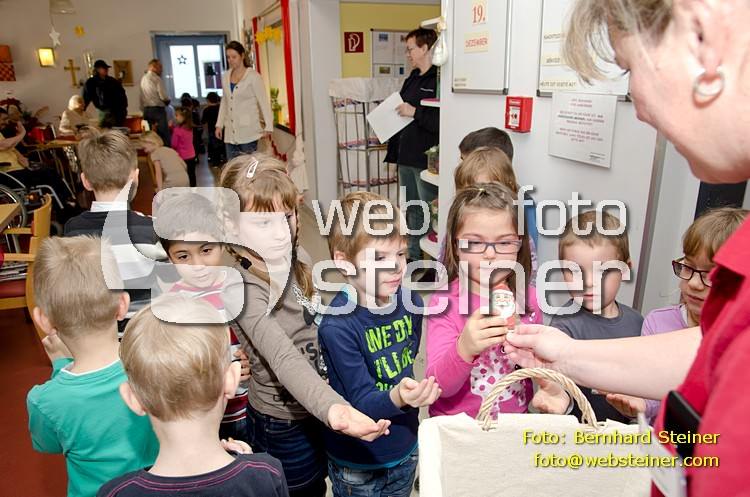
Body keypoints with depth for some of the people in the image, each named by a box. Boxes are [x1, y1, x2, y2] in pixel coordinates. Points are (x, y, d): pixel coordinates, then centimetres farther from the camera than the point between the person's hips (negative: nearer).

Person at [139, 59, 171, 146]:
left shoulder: (143, 79, 11)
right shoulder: (156, 78, -11)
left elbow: (142, 97, 13)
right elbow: (164, 96, -14)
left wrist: (144, 109, 18)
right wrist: (167, 101, 6)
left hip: (146, 110, 8)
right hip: (158, 109, -8)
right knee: (164, 136, -5)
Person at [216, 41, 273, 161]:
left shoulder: (253, 76, -4)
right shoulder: (225, 77, 12)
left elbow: (264, 102, -7)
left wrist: (268, 127, -14)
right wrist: (219, 125, 14)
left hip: (248, 132, -5)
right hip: (231, 133, 5)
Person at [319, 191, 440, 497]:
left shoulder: (410, 300, -11)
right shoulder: (338, 325, -27)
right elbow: (362, 402, -25)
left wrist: (411, 392, -4)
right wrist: (397, 397, -42)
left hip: (406, 450, 5)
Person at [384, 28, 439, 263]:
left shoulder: (439, 79, -15)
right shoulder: (412, 79, 15)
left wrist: (415, 112, -21)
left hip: (427, 159, -10)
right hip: (406, 157, 10)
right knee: (411, 209, 18)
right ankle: (413, 255, 32)